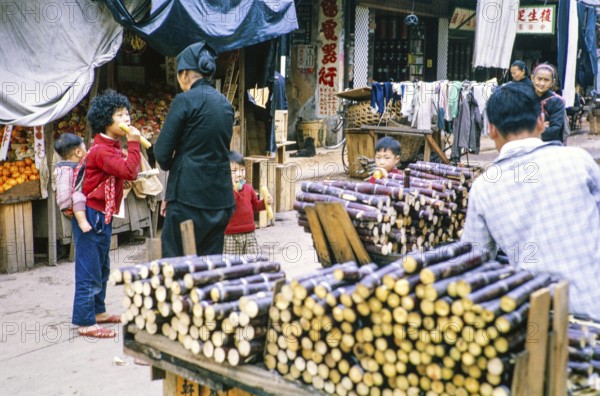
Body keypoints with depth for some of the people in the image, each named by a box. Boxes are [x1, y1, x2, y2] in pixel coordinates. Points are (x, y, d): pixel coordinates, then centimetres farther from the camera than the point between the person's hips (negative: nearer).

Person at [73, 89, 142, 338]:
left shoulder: (112, 147, 13)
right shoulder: (101, 150, -19)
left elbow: (124, 173, 16)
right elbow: (129, 172, -29)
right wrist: (133, 143, -21)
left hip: (103, 215, 11)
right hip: (91, 215, -11)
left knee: (101, 268, 20)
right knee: (89, 270, -5)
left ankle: (98, 311, 32)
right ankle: (86, 322, 0)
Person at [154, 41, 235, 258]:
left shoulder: (185, 100, -9)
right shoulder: (225, 104, 12)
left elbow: (161, 152, -9)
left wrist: (170, 165, 16)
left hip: (190, 198, -7)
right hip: (221, 198, 7)